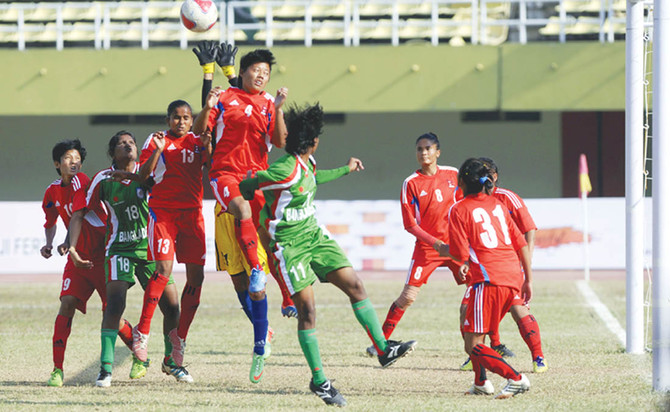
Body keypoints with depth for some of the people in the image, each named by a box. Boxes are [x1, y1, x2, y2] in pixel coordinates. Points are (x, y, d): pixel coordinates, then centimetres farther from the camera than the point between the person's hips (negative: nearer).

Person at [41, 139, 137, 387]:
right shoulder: (53, 192, 6)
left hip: (102, 254, -5)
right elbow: (51, 222, 24)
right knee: (67, 305, -13)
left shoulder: (81, 181, -13)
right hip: (78, 256, 5)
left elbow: (78, 216, -26)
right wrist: (48, 244, 6)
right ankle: (57, 369, -12)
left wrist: (68, 244, -39)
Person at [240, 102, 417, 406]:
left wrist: (345, 170, 41)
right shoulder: (286, 170, -25)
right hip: (289, 244, -9)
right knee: (307, 311, -8)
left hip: (314, 235, 9)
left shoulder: (307, 162, 4)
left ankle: (383, 350, 8)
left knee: (355, 286, 2)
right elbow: (245, 187, -18)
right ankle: (318, 381, 1)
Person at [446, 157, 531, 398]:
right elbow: (521, 244, 16)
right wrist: (528, 280, 20)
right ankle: (481, 383, 28)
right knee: (474, 331, 27)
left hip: (489, 280, -8)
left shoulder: (459, 210, -1)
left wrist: (442, 249, 14)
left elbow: (460, 253, -7)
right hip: (514, 278, 8)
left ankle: (515, 378, -17)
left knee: (473, 346, -4)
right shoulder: (497, 205, 18)